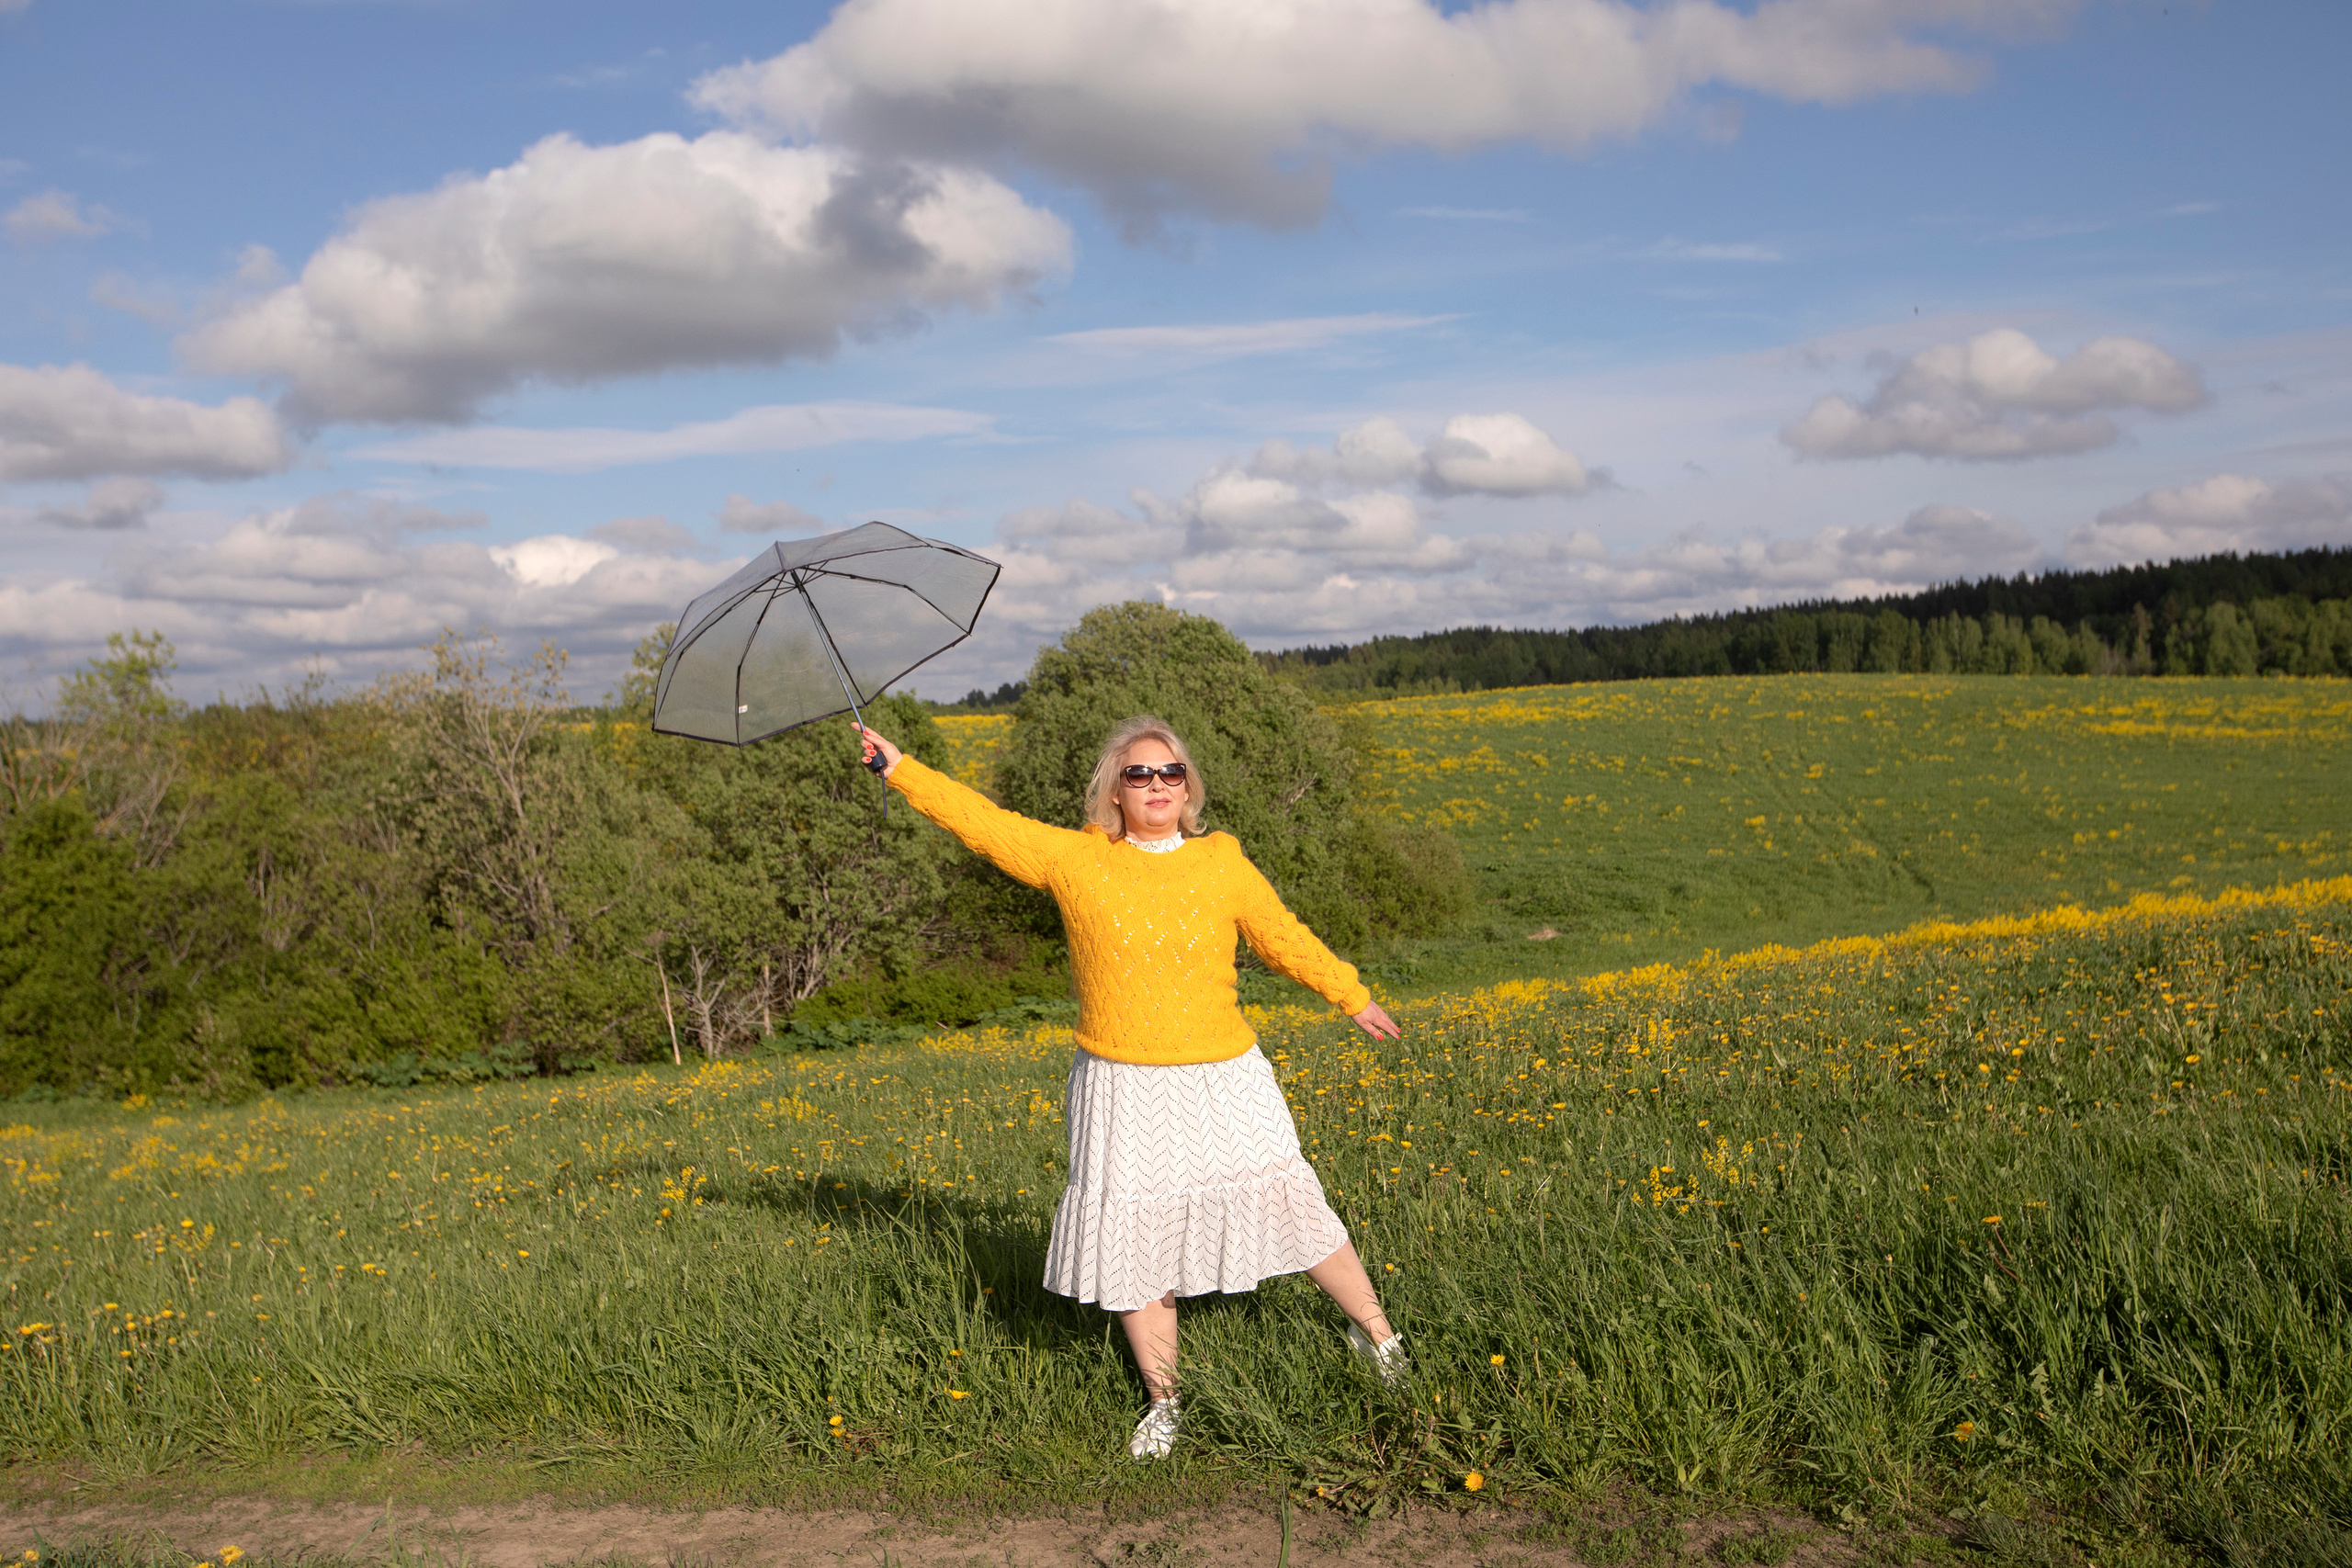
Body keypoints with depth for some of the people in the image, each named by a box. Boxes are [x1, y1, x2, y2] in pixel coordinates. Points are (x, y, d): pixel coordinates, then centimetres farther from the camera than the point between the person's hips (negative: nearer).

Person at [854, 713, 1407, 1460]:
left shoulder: (1221, 863, 2)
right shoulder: (1076, 860, -2)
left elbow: (1284, 937, 12)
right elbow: (983, 821, -1)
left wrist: (1354, 999, 20)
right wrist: (901, 768, -2)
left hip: (1225, 1083, 0)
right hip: (1126, 1095, 0)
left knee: (1288, 1204, 5)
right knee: (1135, 1243, 4)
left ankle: (1373, 1328, 29)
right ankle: (1164, 1403, 21)